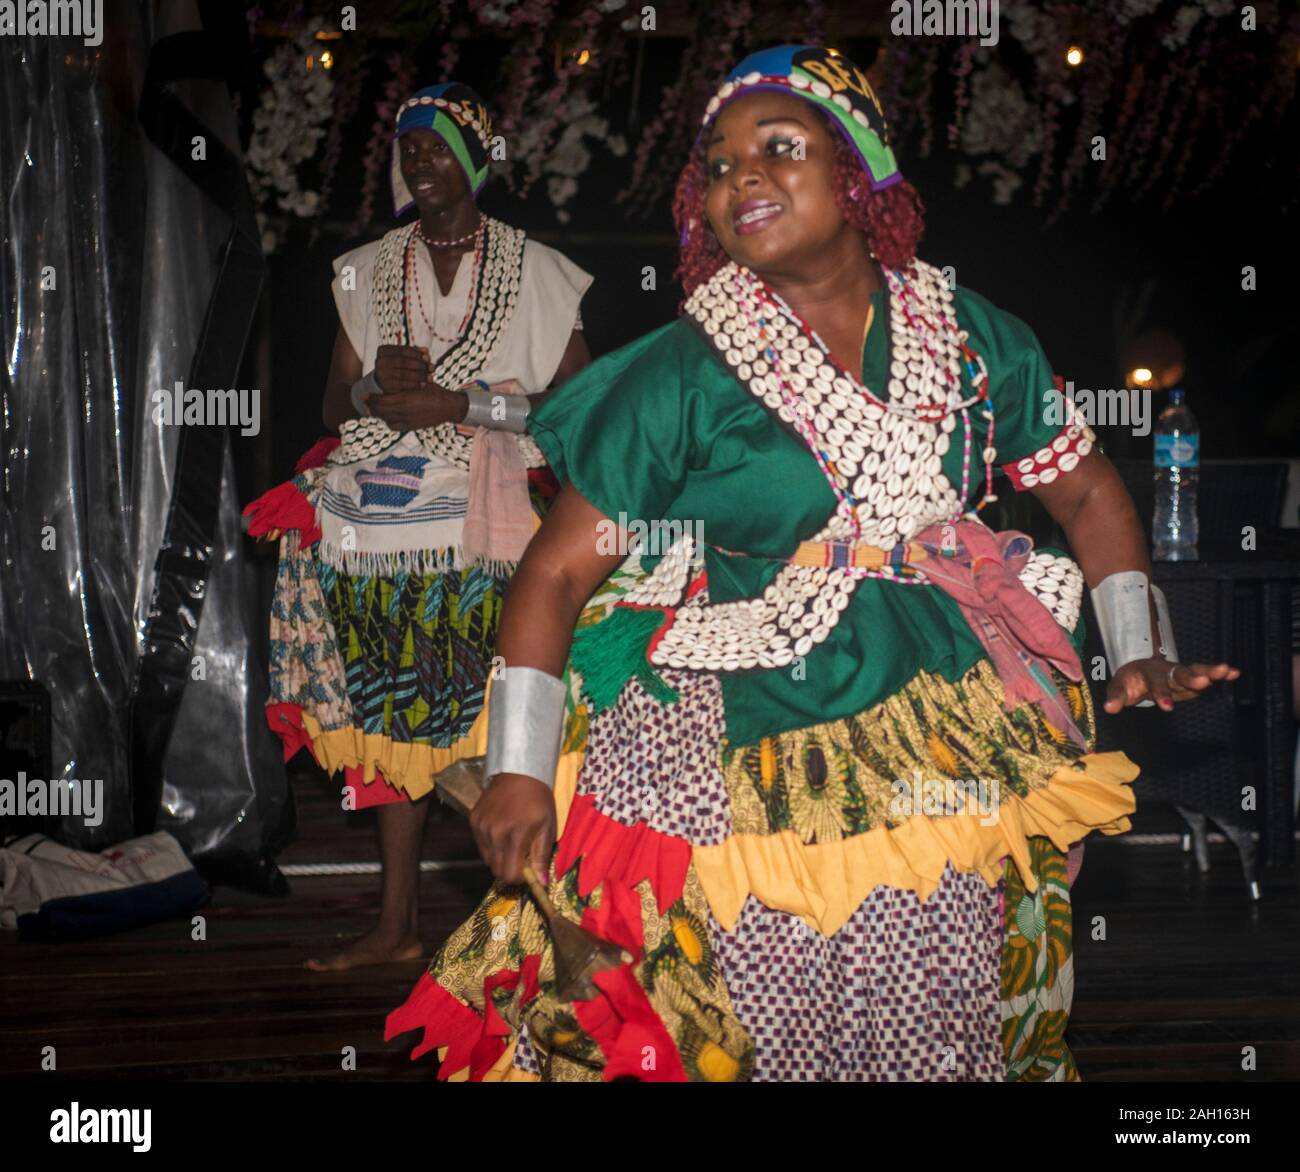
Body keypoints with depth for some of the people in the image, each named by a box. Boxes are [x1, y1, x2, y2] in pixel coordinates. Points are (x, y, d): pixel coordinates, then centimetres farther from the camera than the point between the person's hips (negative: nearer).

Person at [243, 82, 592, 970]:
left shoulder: (537, 271, 4)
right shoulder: (366, 272, 16)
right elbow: (335, 406, 18)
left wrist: (463, 405, -11)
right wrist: (376, 388, -5)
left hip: (487, 524, -4)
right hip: (381, 527, 4)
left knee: (495, 726, -12)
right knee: (392, 718, 4)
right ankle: (398, 924, 12)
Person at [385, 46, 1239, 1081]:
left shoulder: (974, 338, 4)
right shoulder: (682, 374, -6)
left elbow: (1086, 490, 15)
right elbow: (557, 573, -4)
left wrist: (1141, 649, 3)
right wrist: (519, 772, -10)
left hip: (946, 762, 3)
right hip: (751, 778, -3)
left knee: (945, 1041, 8)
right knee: (770, 1040, 1)